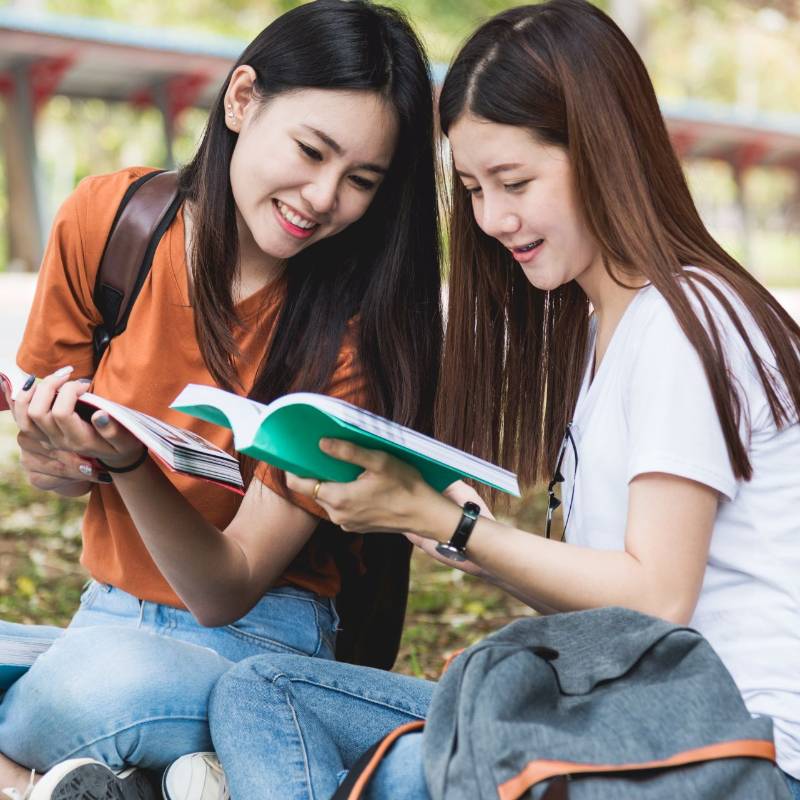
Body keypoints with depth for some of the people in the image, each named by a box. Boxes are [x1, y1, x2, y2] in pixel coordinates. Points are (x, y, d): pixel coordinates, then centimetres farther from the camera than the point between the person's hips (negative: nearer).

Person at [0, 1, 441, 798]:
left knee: (104, 683, -36)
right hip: (105, 618, 4)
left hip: (258, 637, -3)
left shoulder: (352, 332, -16)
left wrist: (127, 462, -33)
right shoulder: (108, 219, -8)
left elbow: (228, 593, -16)